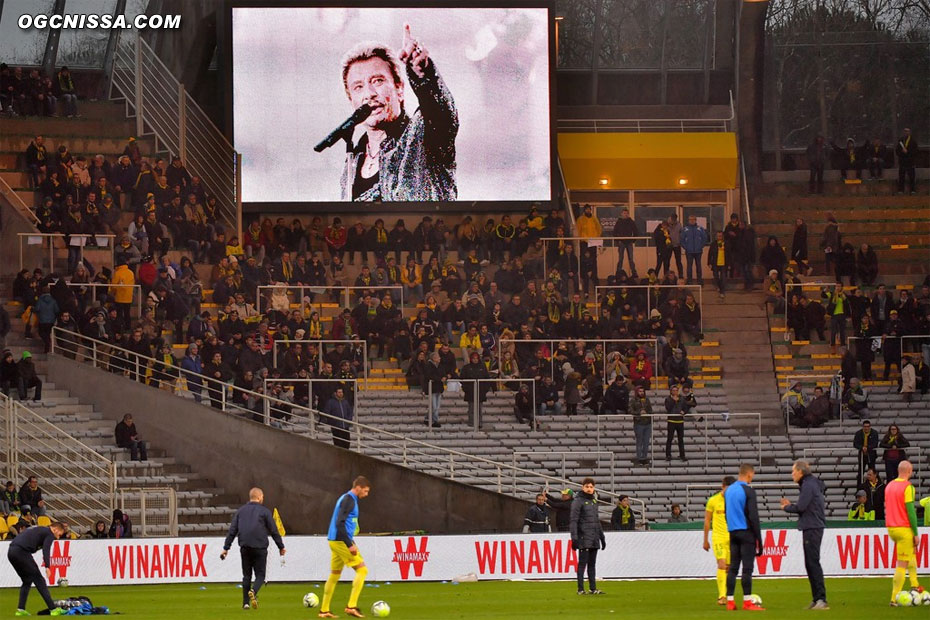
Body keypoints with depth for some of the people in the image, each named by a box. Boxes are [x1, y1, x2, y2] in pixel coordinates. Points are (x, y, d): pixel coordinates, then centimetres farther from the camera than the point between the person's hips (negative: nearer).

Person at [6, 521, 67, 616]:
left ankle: (20, 609, 11)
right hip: (21, 552, -8)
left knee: (27, 580, 20)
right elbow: (46, 550, -14)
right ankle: (53, 608, -3)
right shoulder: (49, 534, 1)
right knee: (39, 580, -2)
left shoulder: (39, 530, 29)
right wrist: (47, 566, -23)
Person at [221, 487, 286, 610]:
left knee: (246, 575, 13)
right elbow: (274, 531, 2)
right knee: (260, 575, 2)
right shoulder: (264, 511, 2)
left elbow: (232, 530, 10)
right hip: (259, 548, -3)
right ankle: (253, 591, -28)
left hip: (244, 548, 3)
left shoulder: (240, 511, 13)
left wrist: (226, 548, 11)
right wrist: (281, 547, 12)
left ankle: (246, 602, 6)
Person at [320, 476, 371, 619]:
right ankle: (352, 606, -13)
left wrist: (350, 541, 25)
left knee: (334, 575, 15)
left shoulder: (346, 499, 17)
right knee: (362, 570, -8)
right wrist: (350, 545, -23)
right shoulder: (349, 500, -14)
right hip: (341, 541, -10)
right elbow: (340, 523, -23)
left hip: (335, 541, 10)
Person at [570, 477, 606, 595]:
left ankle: (593, 588, 12)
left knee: (592, 563, 9)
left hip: (594, 538, 7)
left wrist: (602, 537, 23)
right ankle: (580, 589, -6)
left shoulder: (594, 500, 18)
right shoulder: (578, 501, -5)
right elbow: (574, 520, -11)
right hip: (584, 537, -7)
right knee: (582, 562, -7)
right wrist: (574, 537, -19)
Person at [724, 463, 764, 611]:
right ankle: (747, 602, -7)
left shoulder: (728, 490, 11)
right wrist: (758, 539, -9)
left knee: (733, 567, 8)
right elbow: (753, 516, -13)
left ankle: (730, 601, 6)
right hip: (746, 532, -7)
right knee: (747, 568, -5)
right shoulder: (748, 491, -11)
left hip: (733, 532, 7)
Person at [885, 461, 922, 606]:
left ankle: (914, 585, 21)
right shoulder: (908, 487, -14)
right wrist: (916, 534, -11)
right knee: (902, 565, -4)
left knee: (912, 551, 29)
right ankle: (895, 598, -7)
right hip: (904, 528, -8)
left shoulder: (889, 486, 10)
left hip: (891, 528, 8)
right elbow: (910, 511, -16)